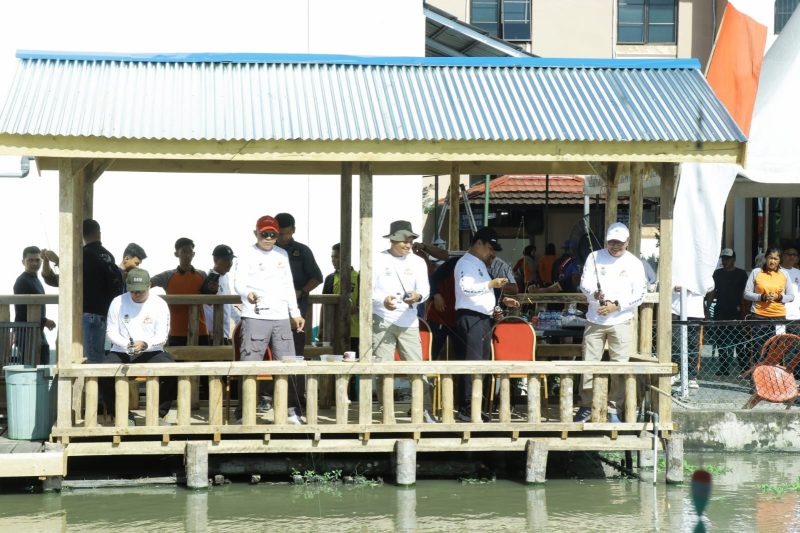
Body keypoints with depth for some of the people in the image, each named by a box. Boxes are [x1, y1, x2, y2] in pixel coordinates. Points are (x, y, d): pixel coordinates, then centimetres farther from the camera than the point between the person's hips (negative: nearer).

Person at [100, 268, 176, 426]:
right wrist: (126, 344, -18)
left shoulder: (159, 304, 1)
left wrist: (145, 344, -24)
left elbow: (162, 336, -3)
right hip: (121, 353, 1)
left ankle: (159, 414, -11)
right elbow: (111, 331, 1)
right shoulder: (118, 303, 2)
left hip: (151, 353, 0)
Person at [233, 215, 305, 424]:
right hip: (255, 317, -5)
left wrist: (295, 313, 19)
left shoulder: (282, 254, 18)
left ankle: (291, 411, 10)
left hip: (281, 317, 5)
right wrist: (248, 294, -30)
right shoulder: (247, 254, 1)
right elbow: (238, 283, -9)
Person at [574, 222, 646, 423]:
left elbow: (639, 294, -2)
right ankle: (586, 406, 12)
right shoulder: (595, 257, 5)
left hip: (621, 322, -1)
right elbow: (585, 283, -2)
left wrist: (616, 306, -13)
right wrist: (595, 294, -24)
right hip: (595, 321, 1)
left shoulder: (634, 263, 3)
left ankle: (613, 410, 5)